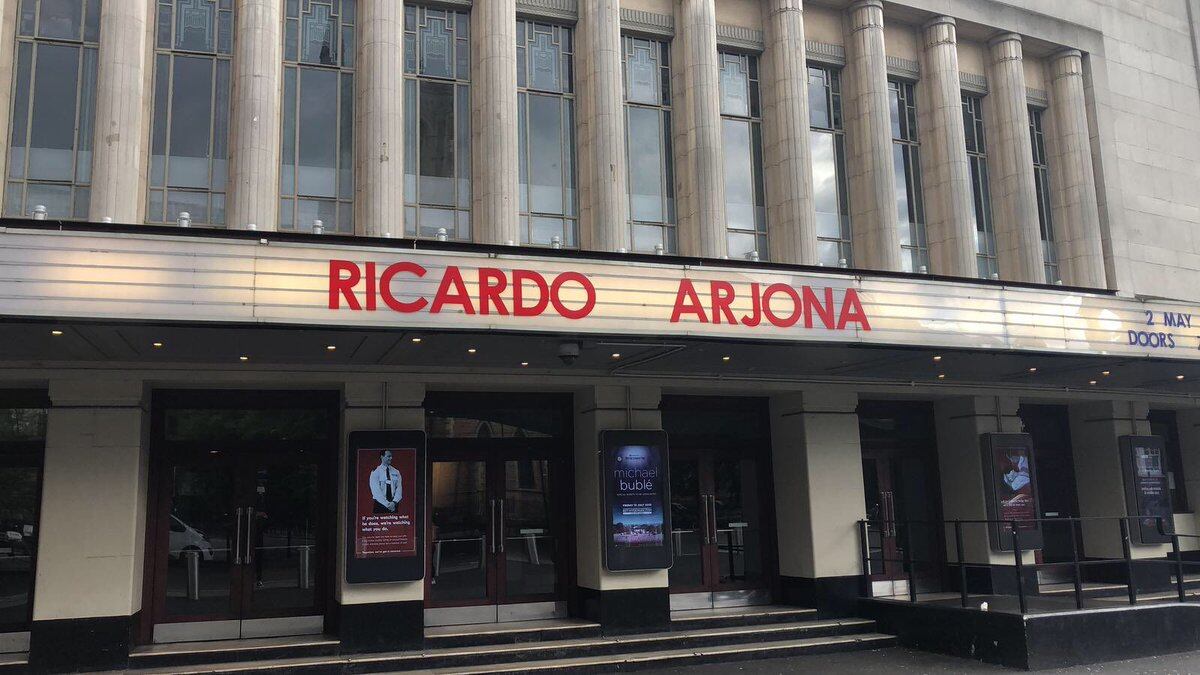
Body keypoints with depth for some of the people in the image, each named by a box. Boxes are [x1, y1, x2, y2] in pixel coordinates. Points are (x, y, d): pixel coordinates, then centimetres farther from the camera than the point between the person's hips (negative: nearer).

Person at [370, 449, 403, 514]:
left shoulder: (396, 472, 6)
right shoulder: (375, 472, -5)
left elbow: (399, 488, -1)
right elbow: (376, 491, -13)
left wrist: (394, 502, -17)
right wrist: (387, 504, -20)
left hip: (393, 505, 3)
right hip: (380, 504, -3)